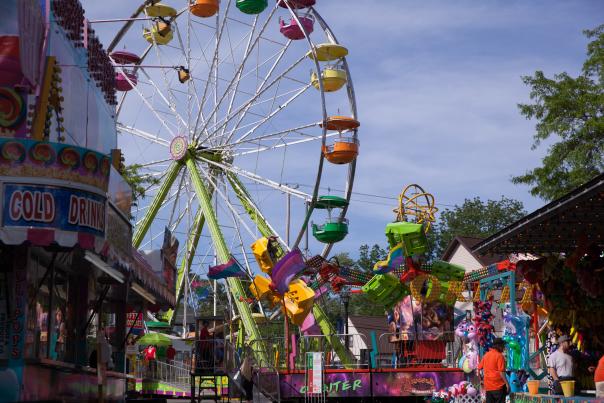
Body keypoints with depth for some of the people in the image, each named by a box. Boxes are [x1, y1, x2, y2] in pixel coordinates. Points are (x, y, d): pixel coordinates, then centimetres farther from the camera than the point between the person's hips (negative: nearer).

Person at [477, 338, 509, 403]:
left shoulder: (486, 355, 9)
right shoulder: (499, 356, -11)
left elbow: (479, 369, 13)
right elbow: (501, 372, -16)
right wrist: (507, 384, -12)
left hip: (488, 386, 6)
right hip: (498, 386, -6)